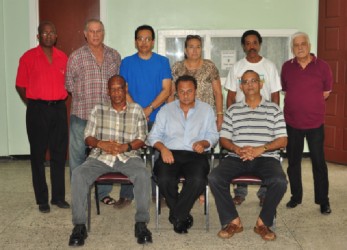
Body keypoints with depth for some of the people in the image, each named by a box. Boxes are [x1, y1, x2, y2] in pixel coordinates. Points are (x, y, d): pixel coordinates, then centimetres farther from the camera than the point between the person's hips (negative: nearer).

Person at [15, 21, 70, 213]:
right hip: (37, 110, -3)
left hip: (59, 109, 4)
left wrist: (59, 100, 8)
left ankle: (58, 196, 20)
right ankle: (42, 199, 13)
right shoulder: (28, 57, -3)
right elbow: (20, 86, 1)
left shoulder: (63, 58, 8)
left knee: (59, 154, 8)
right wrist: (33, 105, 1)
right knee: (38, 155, 4)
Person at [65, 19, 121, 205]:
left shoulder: (114, 56, 9)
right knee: (78, 154, 3)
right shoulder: (76, 57, 0)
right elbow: (69, 84, 4)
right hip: (81, 114, -2)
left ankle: (104, 192, 23)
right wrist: (84, 95, 0)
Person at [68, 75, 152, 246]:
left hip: (128, 156, -1)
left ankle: (141, 223, -20)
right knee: (78, 174, -27)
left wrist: (126, 146, -14)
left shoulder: (136, 110, 10)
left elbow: (141, 139, 5)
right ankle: (79, 225, -18)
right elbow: (88, 137, 8)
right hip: (100, 156, 1)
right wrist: (101, 144, -13)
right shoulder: (98, 110, 13)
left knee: (143, 175, -33)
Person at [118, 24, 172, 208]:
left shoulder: (163, 62, 5)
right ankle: (126, 195, 11)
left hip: (157, 117, 0)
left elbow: (166, 90, -3)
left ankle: (158, 193, 17)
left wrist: (149, 109, -14)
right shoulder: (127, 62, 7)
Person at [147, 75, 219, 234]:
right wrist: (162, 148, -9)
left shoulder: (206, 109, 19)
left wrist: (203, 143, -9)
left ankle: (177, 216, -13)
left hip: (195, 155, 0)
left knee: (198, 180, -33)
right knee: (164, 180, -31)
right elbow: (153, 136, 12)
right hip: (170, 154, 1)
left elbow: (213, 135, 14)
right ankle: (183, 215, -6)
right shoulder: (166, 110, 19)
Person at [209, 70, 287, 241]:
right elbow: (223, 139, 9)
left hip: (266, 158, -1)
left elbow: (283, 140, 2)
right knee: (214, 178, -25)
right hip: (237, 157, 2)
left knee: (280, 182, -32)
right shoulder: (233, 110, 15)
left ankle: (263, 223, -9)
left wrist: (261, 149, -15)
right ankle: (233, 221, -9)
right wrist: (237, 149, -13)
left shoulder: (273, 109, 10)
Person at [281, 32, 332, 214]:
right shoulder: (287, 67, 2)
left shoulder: (322, 66, -4)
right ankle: (296, 196, 25)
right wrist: (300, 103, 4)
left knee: (319, 162, 1)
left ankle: (323, 201, 12)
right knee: (293, 161, 11)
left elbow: (326, 92, 4)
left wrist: (311, 104, 2)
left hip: (315, 123, -2)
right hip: (292, 122, 3)